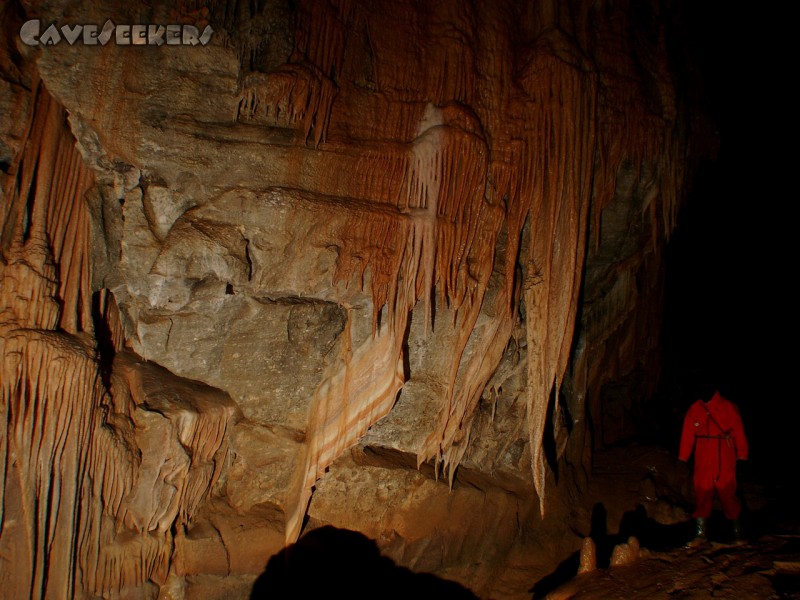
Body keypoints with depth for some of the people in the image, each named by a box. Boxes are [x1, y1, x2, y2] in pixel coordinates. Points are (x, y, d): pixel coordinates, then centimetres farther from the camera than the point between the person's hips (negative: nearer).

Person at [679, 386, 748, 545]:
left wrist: (742, 456, -6)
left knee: (727, 493, 3)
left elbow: (739, 432, -1)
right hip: (703, 461, 2)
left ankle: (737, 530, 22)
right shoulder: (694, 410, 6)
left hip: (725, 460, -2)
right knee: (702, 493, 2)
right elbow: (687, 435, 7)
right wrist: (682, 459, 3)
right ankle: (700, 533, 9)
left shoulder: (728, 407, 0)